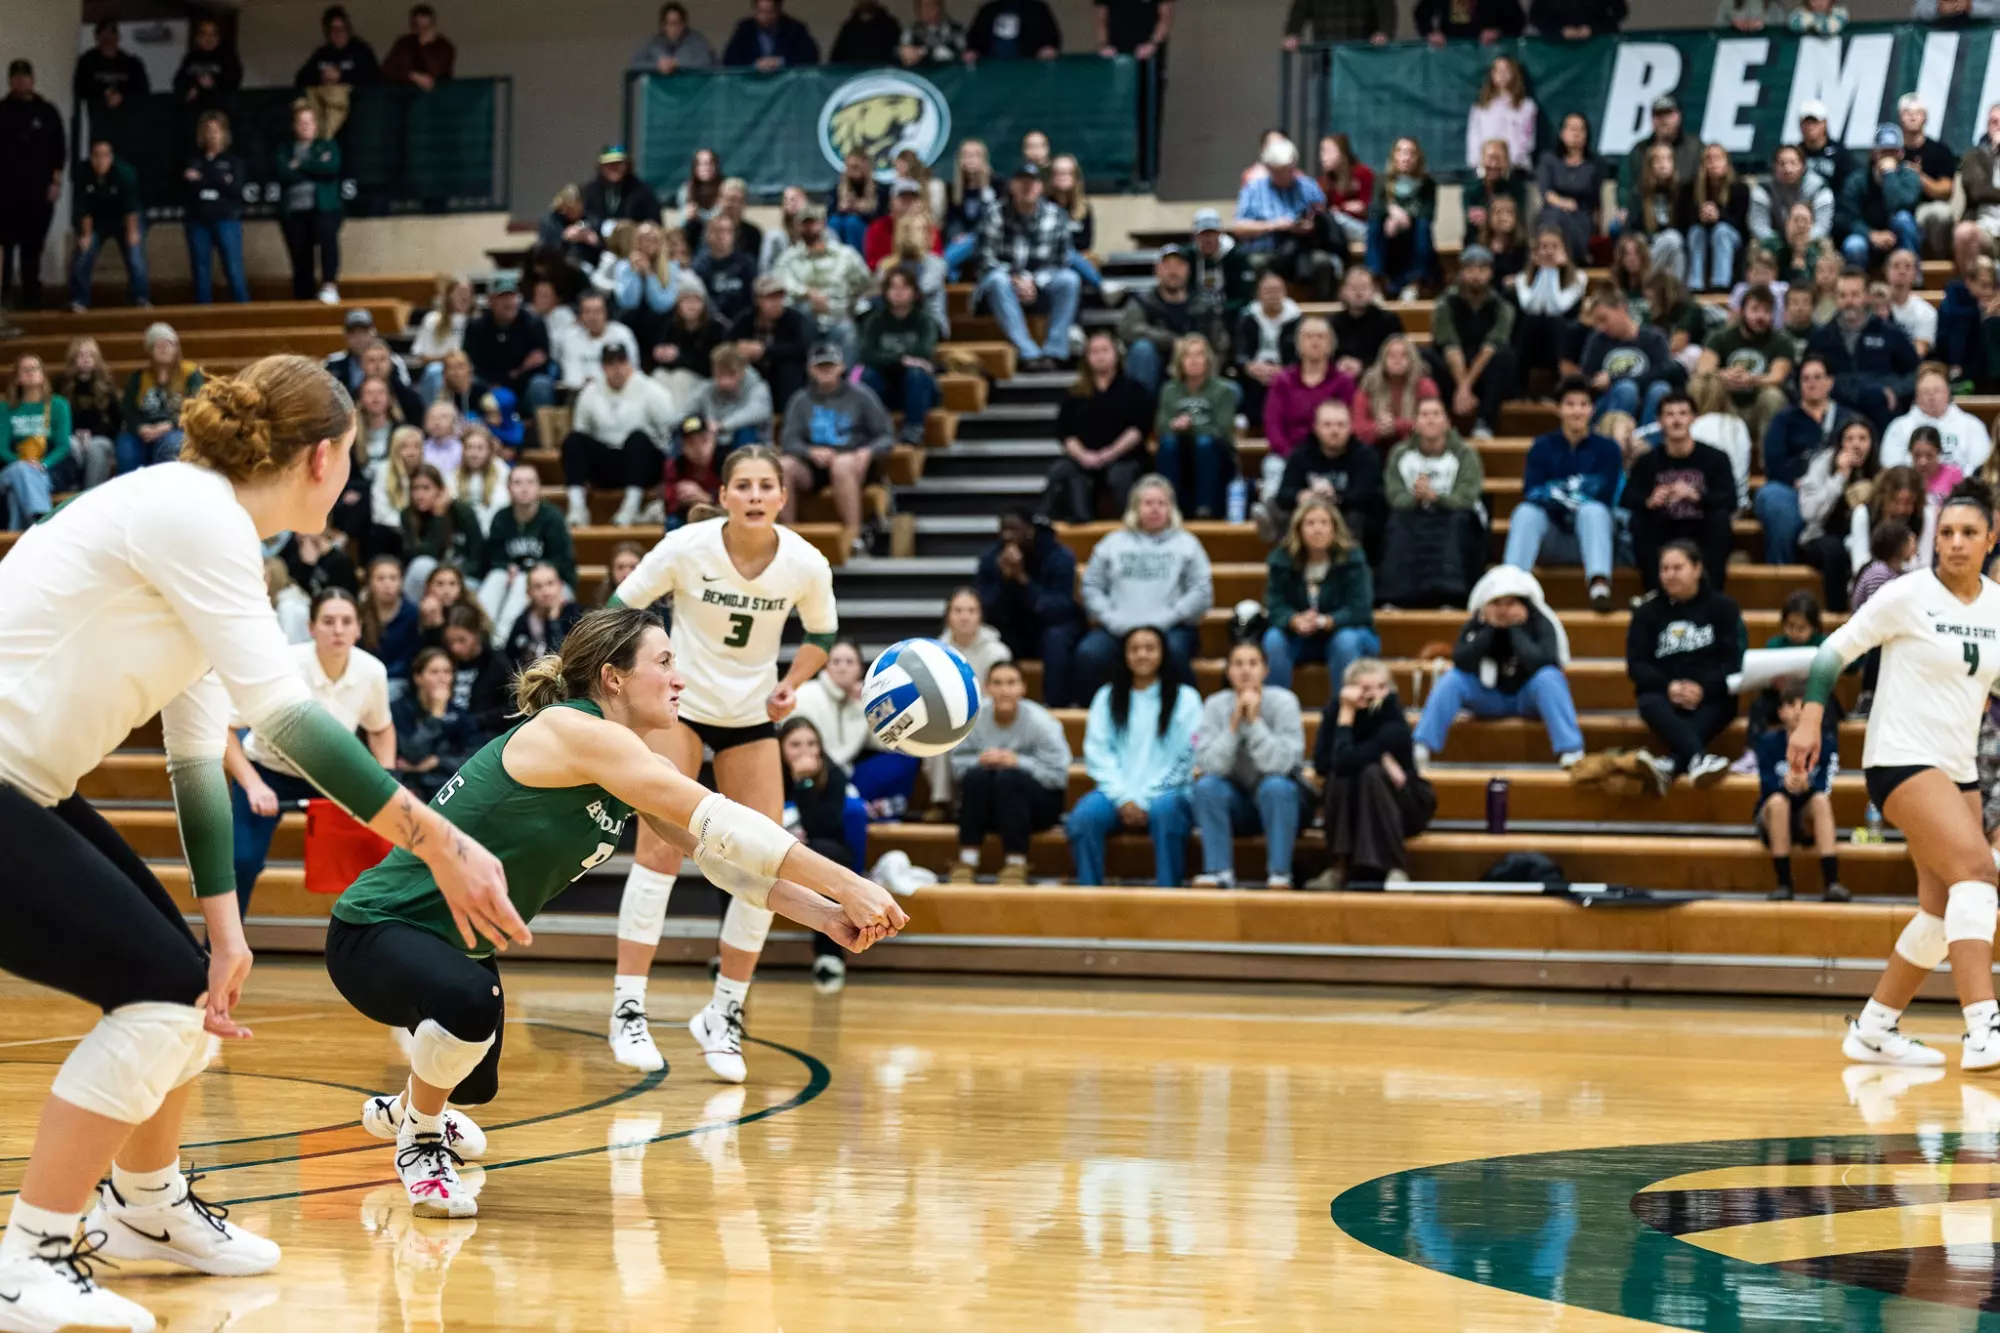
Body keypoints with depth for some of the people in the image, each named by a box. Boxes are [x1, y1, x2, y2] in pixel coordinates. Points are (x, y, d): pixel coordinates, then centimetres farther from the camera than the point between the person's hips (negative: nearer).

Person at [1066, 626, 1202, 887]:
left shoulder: (1184, 698, 6)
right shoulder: (1107, 697, 14)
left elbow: (1187, 760, -1)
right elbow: (1097, 753, 5)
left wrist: (1144, 800, -9)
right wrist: (1123, 799, -9)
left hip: (1165, 794, -2)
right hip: (1117, 793, 2)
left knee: (1165, 811, -37)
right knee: (1084, 815, -29)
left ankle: (1168, 893, -33)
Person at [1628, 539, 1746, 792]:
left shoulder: (1722, 608, 9)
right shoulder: (1648, 612, 12)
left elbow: (1735, 660, -1)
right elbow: (1636, 663, 3)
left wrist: (1704, 688, -19)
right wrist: (1668, 686, -17)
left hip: (1712, 697, 0)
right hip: (1663, 694, 0)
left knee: (1720, 707, -35)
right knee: (1650, 704, -35)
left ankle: (1668, 767, -57)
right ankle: (1698, 760, -60)